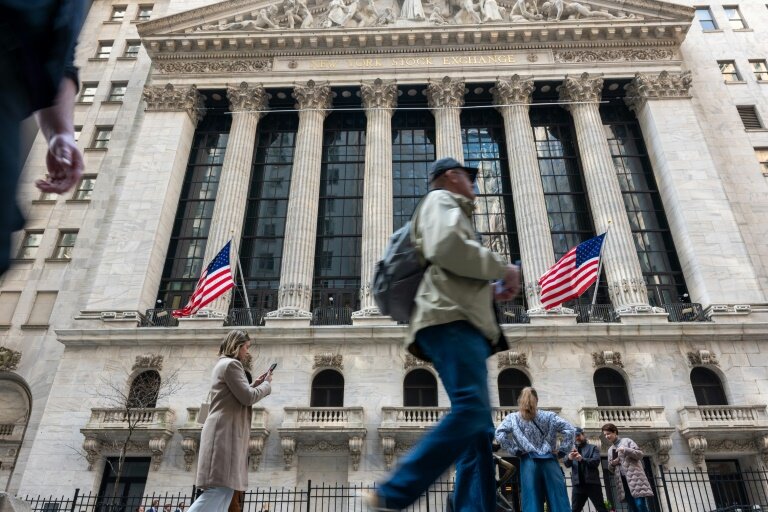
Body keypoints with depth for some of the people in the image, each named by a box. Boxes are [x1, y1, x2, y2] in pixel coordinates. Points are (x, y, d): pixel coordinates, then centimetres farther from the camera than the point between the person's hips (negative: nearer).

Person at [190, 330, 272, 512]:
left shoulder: (223, 364, 25)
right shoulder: (231, 364, -8)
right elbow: (248, 398, -14)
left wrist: (255, 384, 19)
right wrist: (267, 383, 2)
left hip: (224, 432, 11)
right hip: (225, 432, -11)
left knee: (225, 488, 5)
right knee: (220, 488, -16)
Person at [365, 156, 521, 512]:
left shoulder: (451, 210, 37)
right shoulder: (442, 200, 8)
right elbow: (446, 246, -14)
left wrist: (491, 293, 26)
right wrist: (502, 268, -4)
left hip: (461, 323, 11)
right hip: (451, 320, -11)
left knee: (479, 426, 1)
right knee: (470, 410, -26)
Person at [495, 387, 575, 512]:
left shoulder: (513, 418, 10)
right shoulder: (549, 416, 13)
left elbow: (500, 434, -6)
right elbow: (570, 430, 2)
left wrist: (515, 450, 1)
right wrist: (561, 451, 6)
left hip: (529, 462, -1)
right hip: (550, 462, 1)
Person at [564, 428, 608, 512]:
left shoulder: (593, 448, 9)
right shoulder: (572, 449, 17)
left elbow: (596, 461, -7)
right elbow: (567, 464, 2)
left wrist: (582, 459, -25)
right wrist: (569, 458, -23)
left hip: (592, 483, -2)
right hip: (578, 484, 2)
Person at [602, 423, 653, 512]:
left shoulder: (626, 441, 7)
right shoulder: (610, 450, 21)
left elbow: (640, 454, -2)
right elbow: (610, 469, 24)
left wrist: (626, 450, -16)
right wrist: (612, 464, 1)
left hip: (633, 476, -5)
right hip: (622, 480, 5)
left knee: (640, 505, -14)